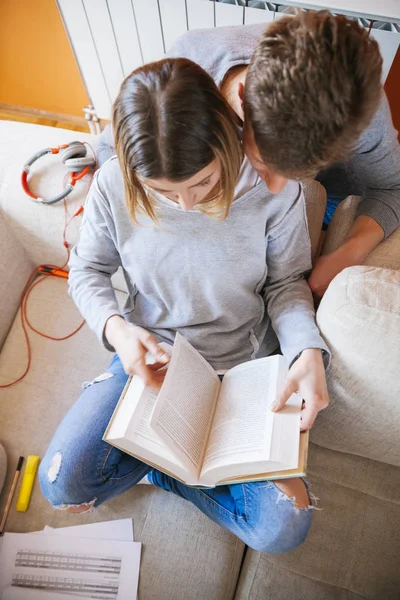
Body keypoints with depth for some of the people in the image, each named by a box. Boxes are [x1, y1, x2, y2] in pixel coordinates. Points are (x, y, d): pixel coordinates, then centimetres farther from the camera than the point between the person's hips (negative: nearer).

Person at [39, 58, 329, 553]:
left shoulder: (276, 189, -20)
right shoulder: (112, 186, -17)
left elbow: (285, 282, -7)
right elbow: (87, 270, -1)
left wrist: (309, 351, -25)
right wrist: (115, 327, -22)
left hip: (242, 366, 0)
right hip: (148, 355, 1)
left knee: (283, 529, -7)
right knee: (62, 485, -7)